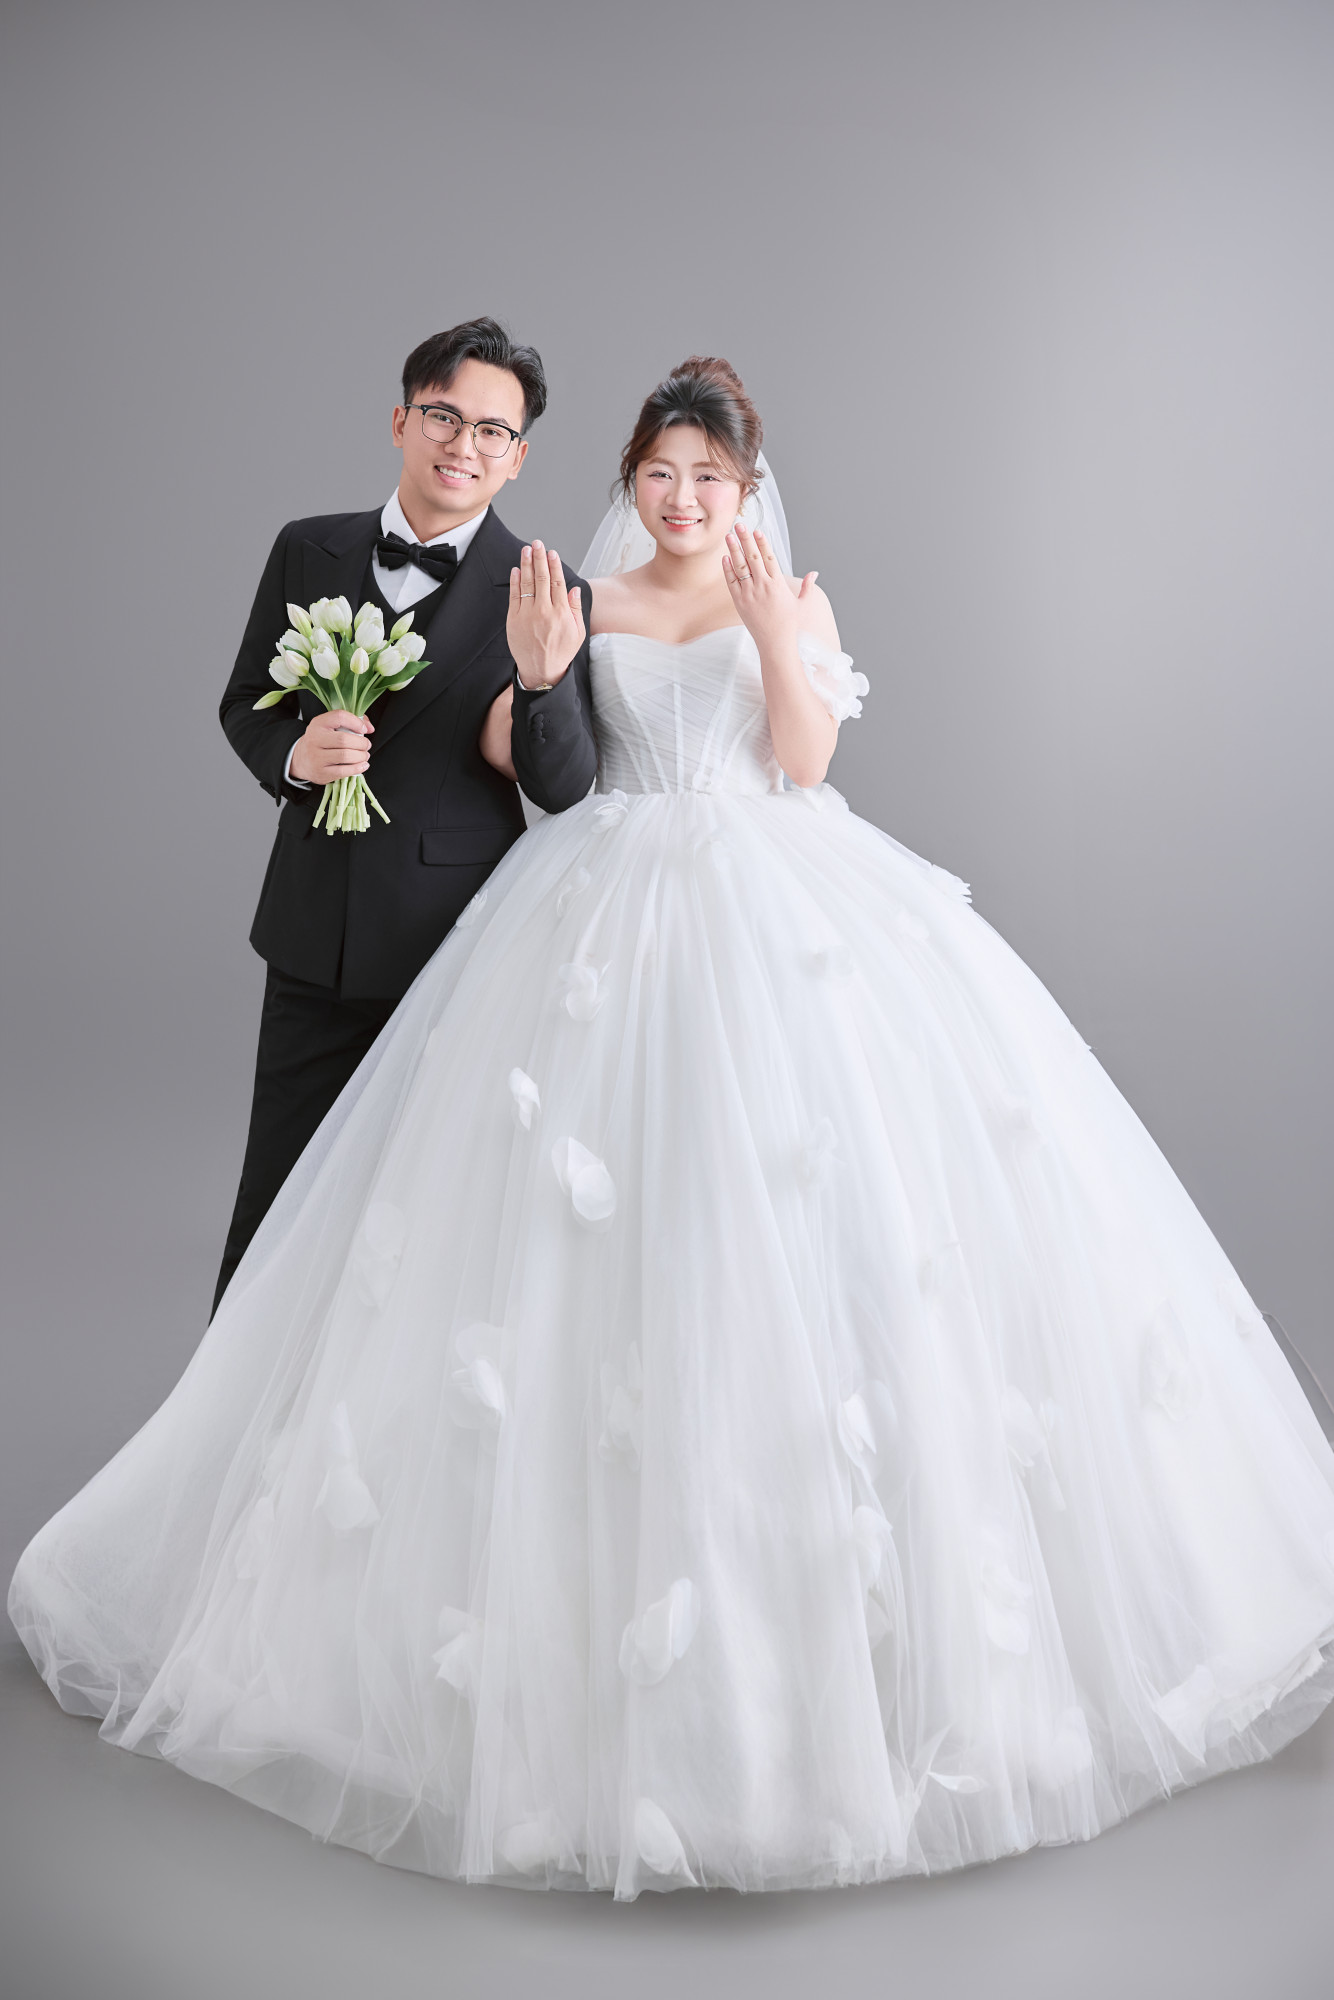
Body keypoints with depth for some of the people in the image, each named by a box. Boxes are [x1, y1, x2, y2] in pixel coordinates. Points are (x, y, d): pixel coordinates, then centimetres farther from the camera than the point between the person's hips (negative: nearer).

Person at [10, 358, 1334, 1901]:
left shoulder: (795, 597, 12)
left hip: (783, 910, 0)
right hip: (616, 910, 0)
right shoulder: (589, 601, 12)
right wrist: (529, 660, -8)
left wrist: (769, 626, -11)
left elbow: (804, 762, -1)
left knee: (821, 1206, -7)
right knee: (605, 1235, -5)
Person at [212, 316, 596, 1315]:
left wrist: (541, 680, -28)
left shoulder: (547, 597, -6)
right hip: (317, 933, 3)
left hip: (460, 940, -2)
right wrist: (293, 753, -10)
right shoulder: (307, 552, 3)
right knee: (278, 1195, 13)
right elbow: (244, 704, 13)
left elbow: (567, 791, -9)